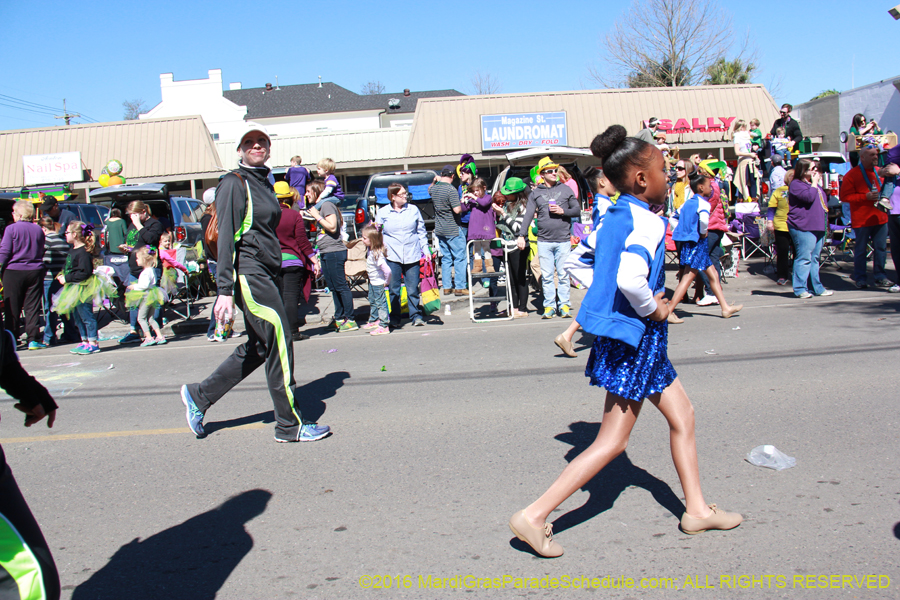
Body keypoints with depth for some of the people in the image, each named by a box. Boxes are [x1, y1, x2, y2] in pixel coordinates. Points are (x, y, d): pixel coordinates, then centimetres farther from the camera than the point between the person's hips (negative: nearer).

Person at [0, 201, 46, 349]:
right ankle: (33, 339, 3)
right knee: (32, 307, 6)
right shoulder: (38, 229, 4)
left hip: (13, 272, -3)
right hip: (35, 272, 3)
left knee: (12, 309, 4)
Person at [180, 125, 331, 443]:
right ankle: (290, 425, 3)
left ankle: (199, 396, 25)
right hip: (247, 273, -9)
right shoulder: (234, 183, -7)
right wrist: (225, 290, -21)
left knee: (259, 347, 13)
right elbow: (226, 238, -15)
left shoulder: (264, 184, 19)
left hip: (264, 274, 10)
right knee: (278, 343, -7)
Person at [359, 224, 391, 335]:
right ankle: (374, 320, 41)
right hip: (372, 282, 10)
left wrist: (386, 281, -23)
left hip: (378, 283, -10)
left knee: (380, 303, -1)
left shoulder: (377, 254, -32)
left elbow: (387, 270, -36)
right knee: (372, 301, 23)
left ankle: (384, 326, 7)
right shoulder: (369, 250, -4)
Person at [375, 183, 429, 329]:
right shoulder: (382, 212, 5)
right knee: (393, 289, 1)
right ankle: (394, 319, 11)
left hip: (412, 255, 1)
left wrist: (425, 249, 10)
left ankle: (416, 316, 12)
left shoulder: (413, 210, 8)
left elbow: (421, 231, 14)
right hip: (392, 256, 0)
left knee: (413, 289, 0)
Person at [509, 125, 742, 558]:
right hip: (634, 335, -10)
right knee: (611, 442, -2)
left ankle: (697, 510, 31)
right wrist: (653, 308, -17)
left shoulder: (615, 216, 6)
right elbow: (630, 278, -37)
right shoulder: (648, 222, -20)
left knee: (683, 416, 19)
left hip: (640, 336, 10)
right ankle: (534, 516, 0)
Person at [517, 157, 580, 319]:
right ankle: (549, 306, 11)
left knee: (563, 274, 2)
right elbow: (528, 215, 1)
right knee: (546, 275, 3)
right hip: (544, 241, 0)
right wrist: (521, 235, -8)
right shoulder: (535, 193, 7)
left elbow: (577, 210, 10)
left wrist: (563, 211, -8)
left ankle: (564, 305, 10)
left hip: (563, 240, 0)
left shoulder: (565, 189, 8)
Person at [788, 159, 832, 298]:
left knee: (814, 258, 12)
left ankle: (817, 288, 17)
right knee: (804, 258, -9)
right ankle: (800, 289, -5)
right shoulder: (796, 184, -8)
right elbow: (809, 197, -23)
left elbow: (822, 200, 29)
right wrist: (814, 183, -11)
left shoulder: (814, 184, 20)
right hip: (803, 228, -9)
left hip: (818, 227, 9)